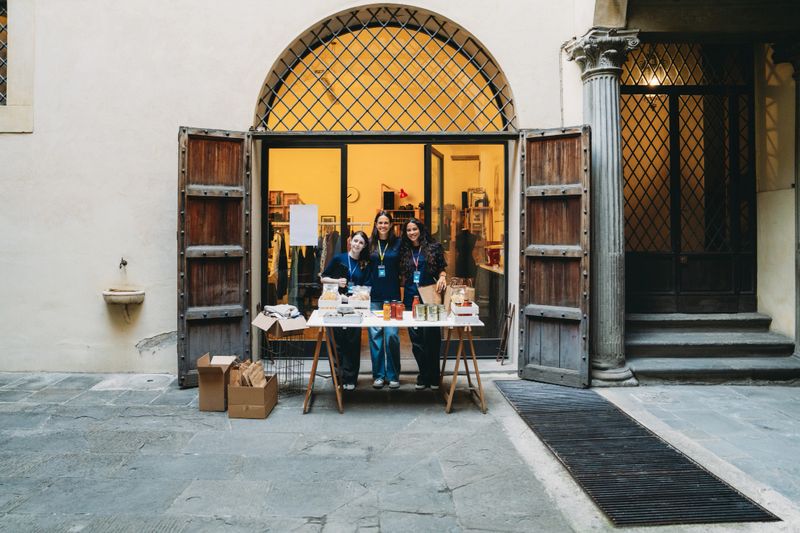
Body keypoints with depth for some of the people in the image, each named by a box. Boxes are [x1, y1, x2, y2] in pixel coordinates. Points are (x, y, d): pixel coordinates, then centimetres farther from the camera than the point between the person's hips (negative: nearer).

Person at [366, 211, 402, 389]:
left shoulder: (397, 243, 4)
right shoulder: (370, 244, 7)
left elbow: (403, 267, 6)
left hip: (392, 295, -1)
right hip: (373, 295, 1)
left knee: (392, 335, -4)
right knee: (375, 335, 3)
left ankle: (393, 375, 9)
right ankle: (378, 375, 14)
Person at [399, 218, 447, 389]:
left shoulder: (433, 247, 4)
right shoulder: (404, 250, 12)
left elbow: (441, 268, 7)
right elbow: (401, 274, 16)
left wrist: (442, 277, -12)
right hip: (411, 298, 3)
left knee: (431, 336, -3)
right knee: (416, 338, 4)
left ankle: (433, 377, 9)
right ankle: (424, 375, 16)